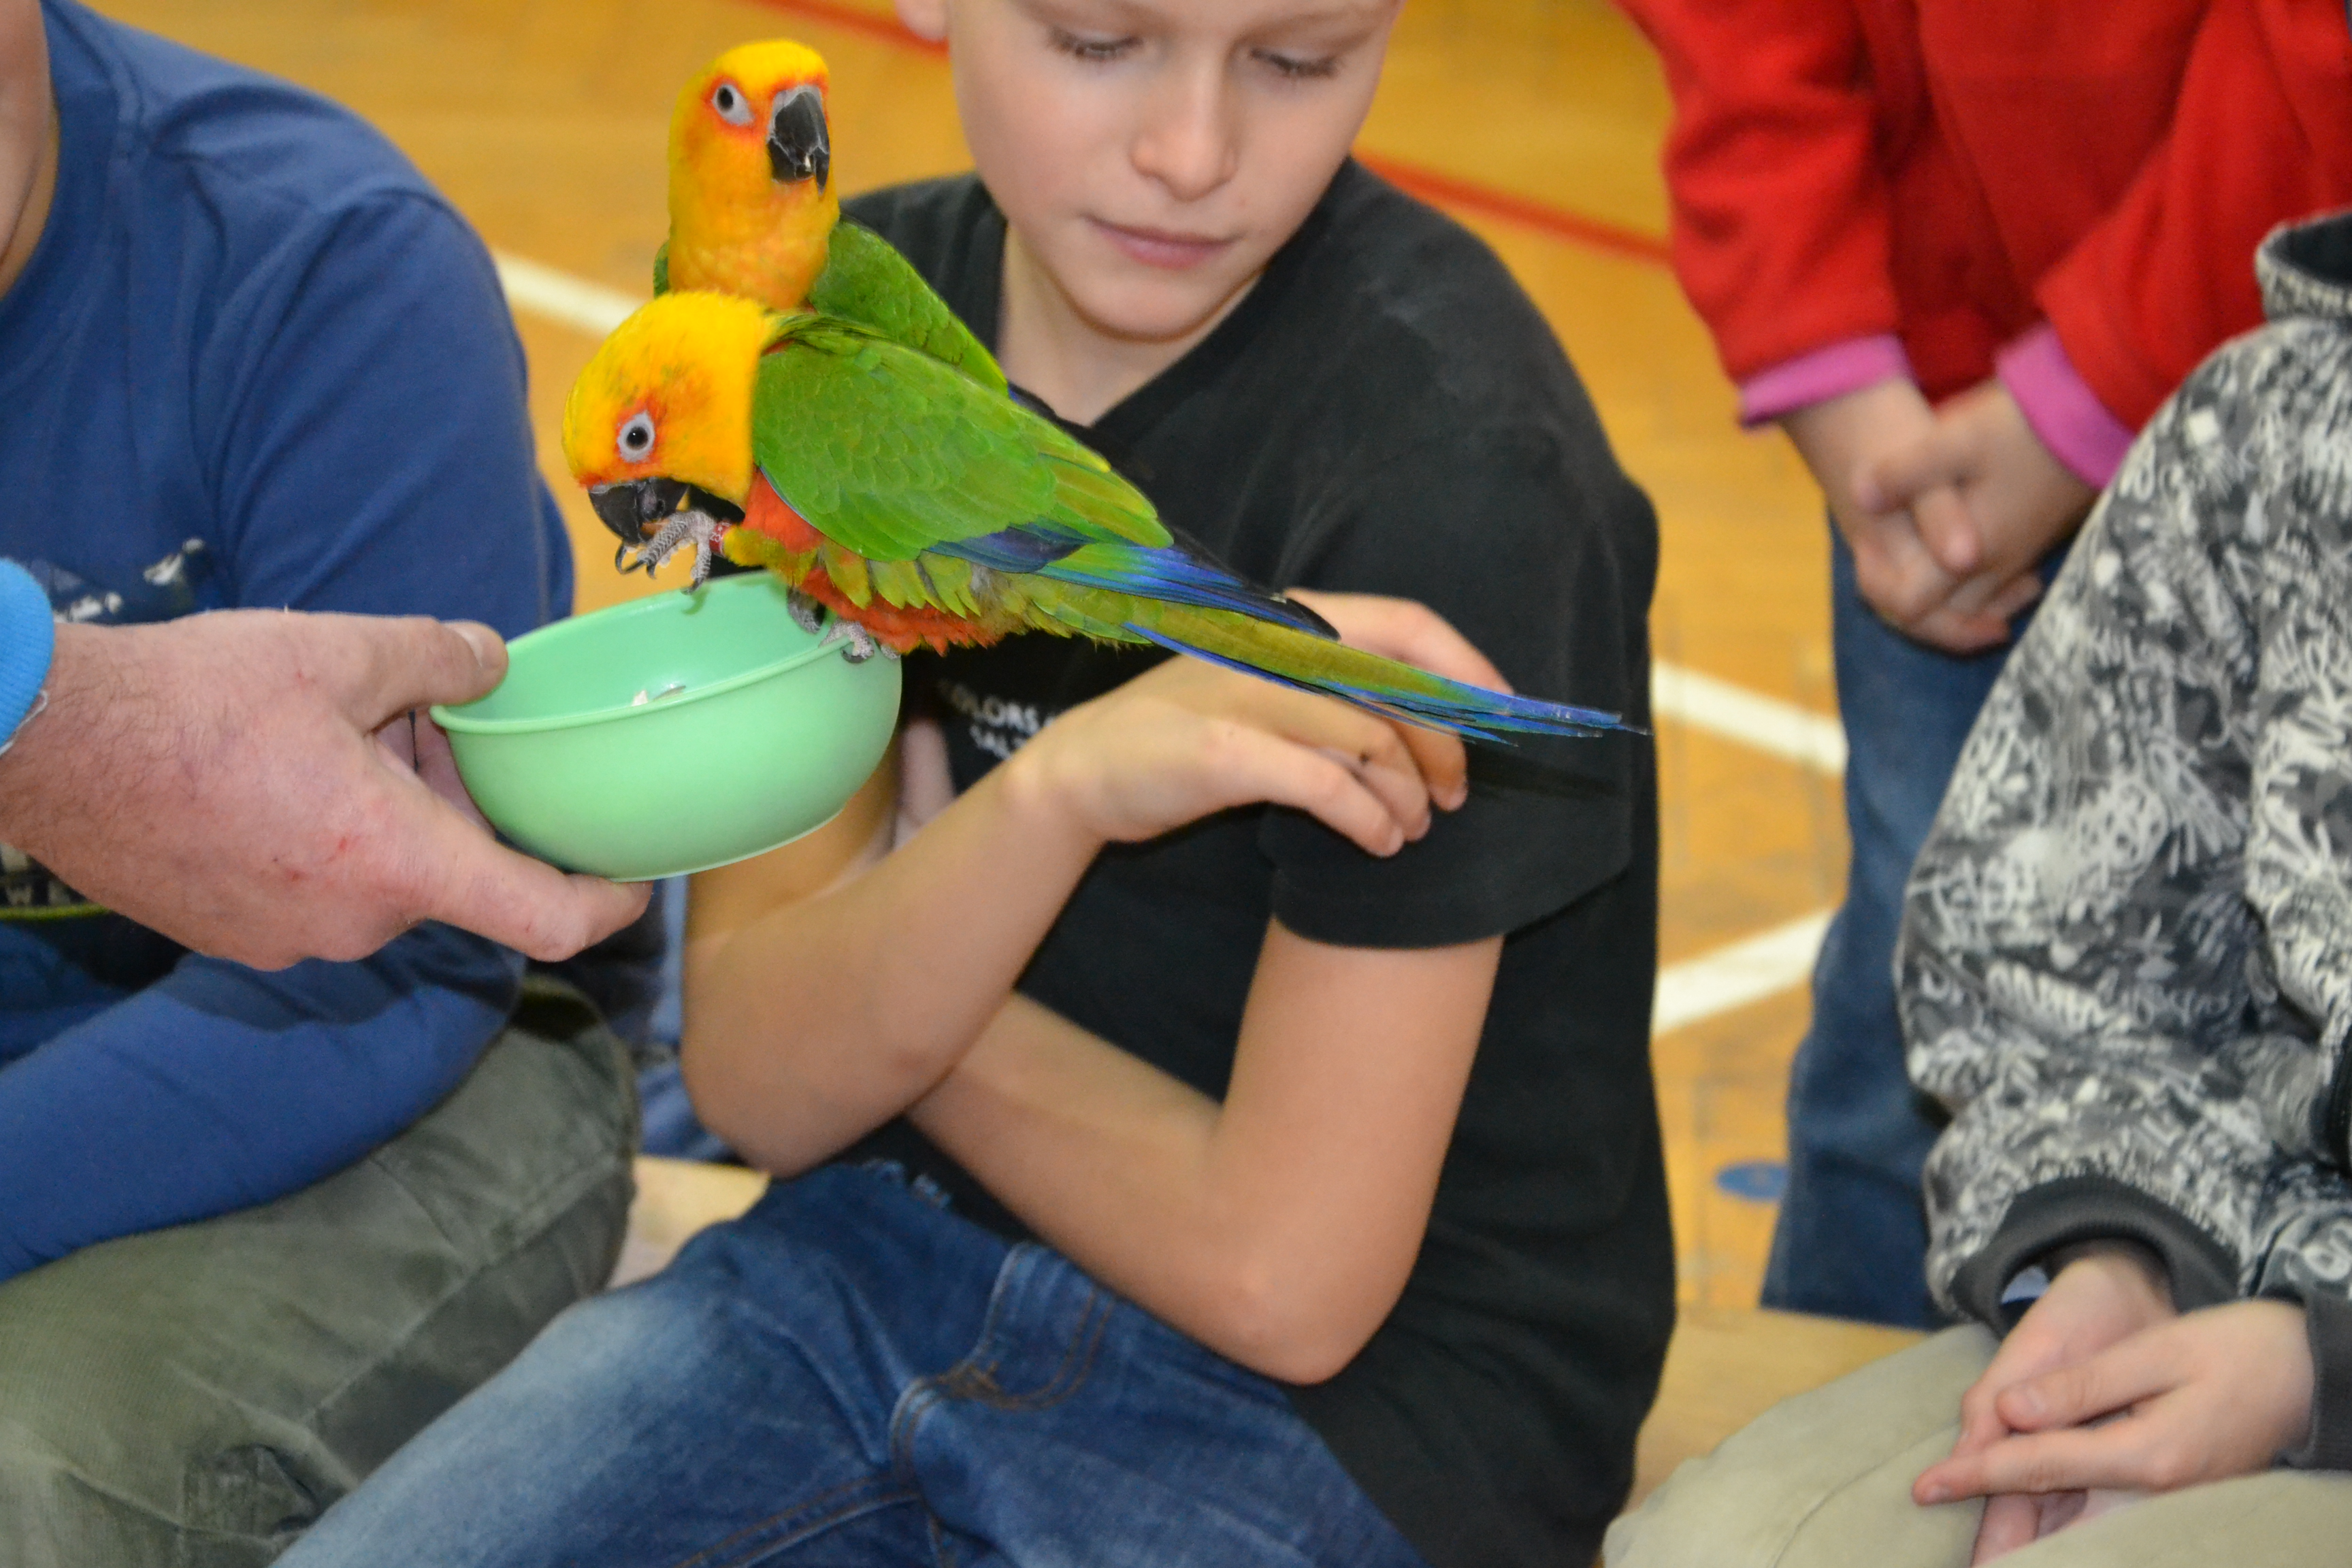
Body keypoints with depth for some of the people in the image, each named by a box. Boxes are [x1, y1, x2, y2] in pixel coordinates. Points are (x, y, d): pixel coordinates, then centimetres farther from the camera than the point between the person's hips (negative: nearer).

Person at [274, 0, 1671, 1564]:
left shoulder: (1445, 463, -22)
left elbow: (1283, 1277, -20)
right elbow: (754, 1081, -7)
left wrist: (876, 967, -5)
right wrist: (1055, 790, -27)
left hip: (1349, 1408, -5)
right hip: (886, 1253, 5)